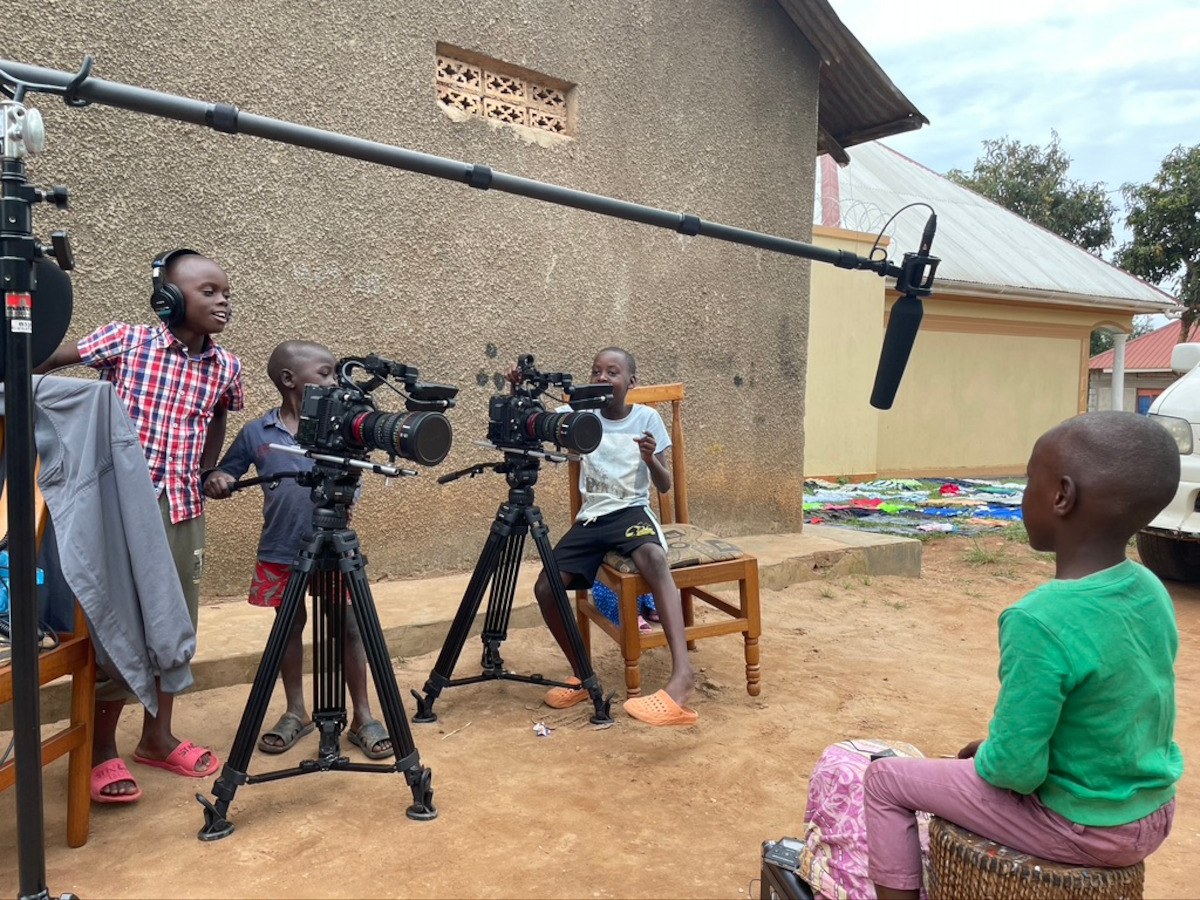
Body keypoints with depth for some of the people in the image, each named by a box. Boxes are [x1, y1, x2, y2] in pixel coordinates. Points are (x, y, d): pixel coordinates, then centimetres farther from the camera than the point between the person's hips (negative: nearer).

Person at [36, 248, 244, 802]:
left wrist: (202, 475, 8)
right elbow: (41, 362, 5)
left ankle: (157, 737, 29)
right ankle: (101, 749, 20)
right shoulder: (124, 341, -8)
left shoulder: (226, 367, 2)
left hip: (184, 510, 4)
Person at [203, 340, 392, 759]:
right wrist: (217, 482, -15)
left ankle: (363, 717, 16)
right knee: (289, 626, 13)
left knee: (349, 627, 2)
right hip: (281, 552, 1)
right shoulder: (256, 433, -1)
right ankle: (296, 712, 31)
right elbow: (220, 480, 7)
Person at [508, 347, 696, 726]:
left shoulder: (646, 417, 3)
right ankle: (584, 676, 7)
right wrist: (518, 392, -17)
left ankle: (682, 673, -48)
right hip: (591, 518, 3)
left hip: (632, 510, -3)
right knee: (545, 587, -15)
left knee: (653, 557, -37)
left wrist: (651, 459, -18)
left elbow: (665, 486, 3)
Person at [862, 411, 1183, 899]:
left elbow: (1015, 769, -27)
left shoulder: (1039, 621, -31)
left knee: (885, 780, 6)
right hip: (1152, 814, 7)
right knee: (985, 754, 32)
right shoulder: (1151, 591, -6)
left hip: (1081, 827, -7)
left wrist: (983, 757, -4)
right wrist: (994, 747, 10)